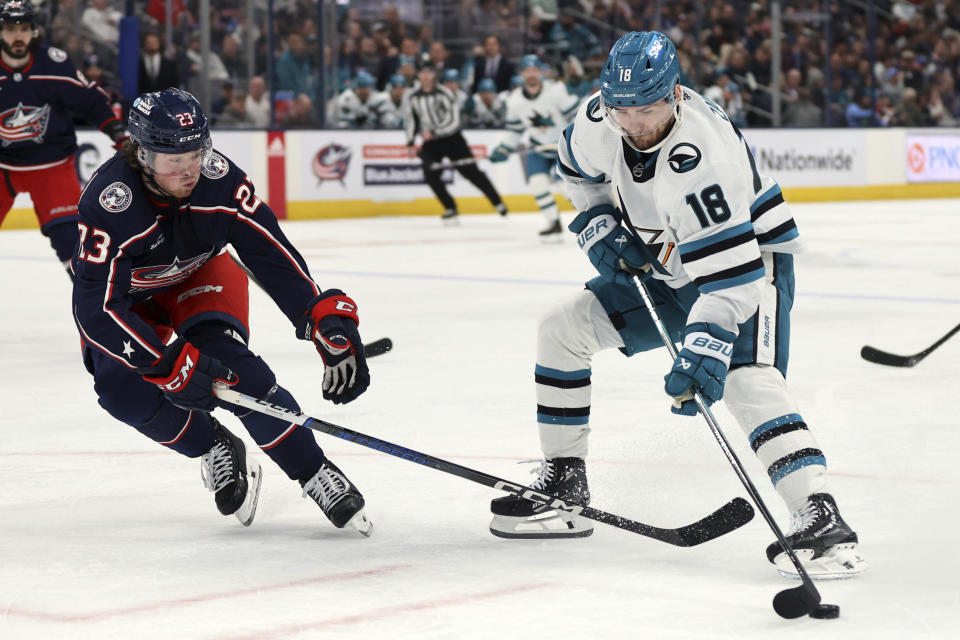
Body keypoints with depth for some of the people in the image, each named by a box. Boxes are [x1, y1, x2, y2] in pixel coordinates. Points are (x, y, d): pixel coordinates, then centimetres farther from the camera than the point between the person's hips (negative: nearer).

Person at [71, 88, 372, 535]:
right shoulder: (108, 203, -39)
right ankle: (216, 449, 4)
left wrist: (330, 322, -33)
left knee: (226, 363, -24)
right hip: (122, 295, -1)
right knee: (124, 390, -24)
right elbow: (97, 308, -39)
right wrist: (169, 363, -44)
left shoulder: (220, 180, -30)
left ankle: (316, 476, -14)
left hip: (199, 277, 1)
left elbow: (273, 257, -24)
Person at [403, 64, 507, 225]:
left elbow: (453, 120, -20)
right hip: (430, 143, 4)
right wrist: (410, 144, 6)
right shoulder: (413, 96, 1)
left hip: (452, 139, -4)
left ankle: (497, 202, 6)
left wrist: (433, 131, -25)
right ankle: (451, 210, -3)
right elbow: (410, 120, 11)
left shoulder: (444, 93, -14)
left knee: (471, 171, -6)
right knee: (431, 175, -15)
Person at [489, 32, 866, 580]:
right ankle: (564, 485, 15)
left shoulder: (703, 158, -37)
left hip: (751, 260, -8)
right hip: (668, 271, 8)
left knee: (748, 380, -32)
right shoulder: (600, 120, -15)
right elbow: (579, 171, 12)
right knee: (562, 330, 4)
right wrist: (601, 227, -4)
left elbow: (733, 274, -40)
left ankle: (820, 519, -40)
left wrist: (702, 355, -49)